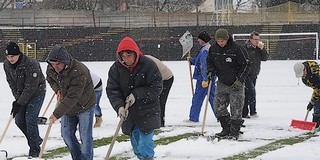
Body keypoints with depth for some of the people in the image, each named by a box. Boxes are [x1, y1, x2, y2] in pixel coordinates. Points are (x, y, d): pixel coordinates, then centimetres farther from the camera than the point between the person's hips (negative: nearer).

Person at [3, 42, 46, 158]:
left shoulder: (31, 64, -30)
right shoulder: (6, 65, -9)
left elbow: (31, 87, -28)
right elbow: (12, 83, -1)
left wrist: (20, 103, -27)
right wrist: (17, 99, -11)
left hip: (37, 93, -7)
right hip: (22, 94, 7)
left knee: (30, 119, -15)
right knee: (19, 120, 3)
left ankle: (34, 151, -7)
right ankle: (37, 139, 25)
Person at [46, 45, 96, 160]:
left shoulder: (79, 72, -35)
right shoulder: (51, 68, -13)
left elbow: (72, 97, -37)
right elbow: (50, 79, 12)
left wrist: (57, 114, -39)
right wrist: (57, 89, -10)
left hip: (84, 106, -7)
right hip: (68, 106, 7)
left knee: (85, 136, -6)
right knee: (66, 134, 10)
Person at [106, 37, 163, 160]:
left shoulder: (148, 65, -16)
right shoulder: (115, 69, -8)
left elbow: (157, 87, -13)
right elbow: (112, 90, -6)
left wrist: (136, 94, -22)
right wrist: (119, 106, -23)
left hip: (147, 111, -4)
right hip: (128, 112, 4)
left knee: (145, 139, -8)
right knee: (135, 140, 14)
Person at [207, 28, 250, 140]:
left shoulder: (236, 49, -17)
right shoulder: (213, 49, -1)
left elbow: (245, 64, -11)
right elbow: (209, 61, 16)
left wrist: (240, 80, -17)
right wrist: (210, 71, -3)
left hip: (236, 84, -5)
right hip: (221, 83, 5)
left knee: (236, 109, -4)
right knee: (219, 107, 6)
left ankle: (234, 132, 6)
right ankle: (226, 129, 20)